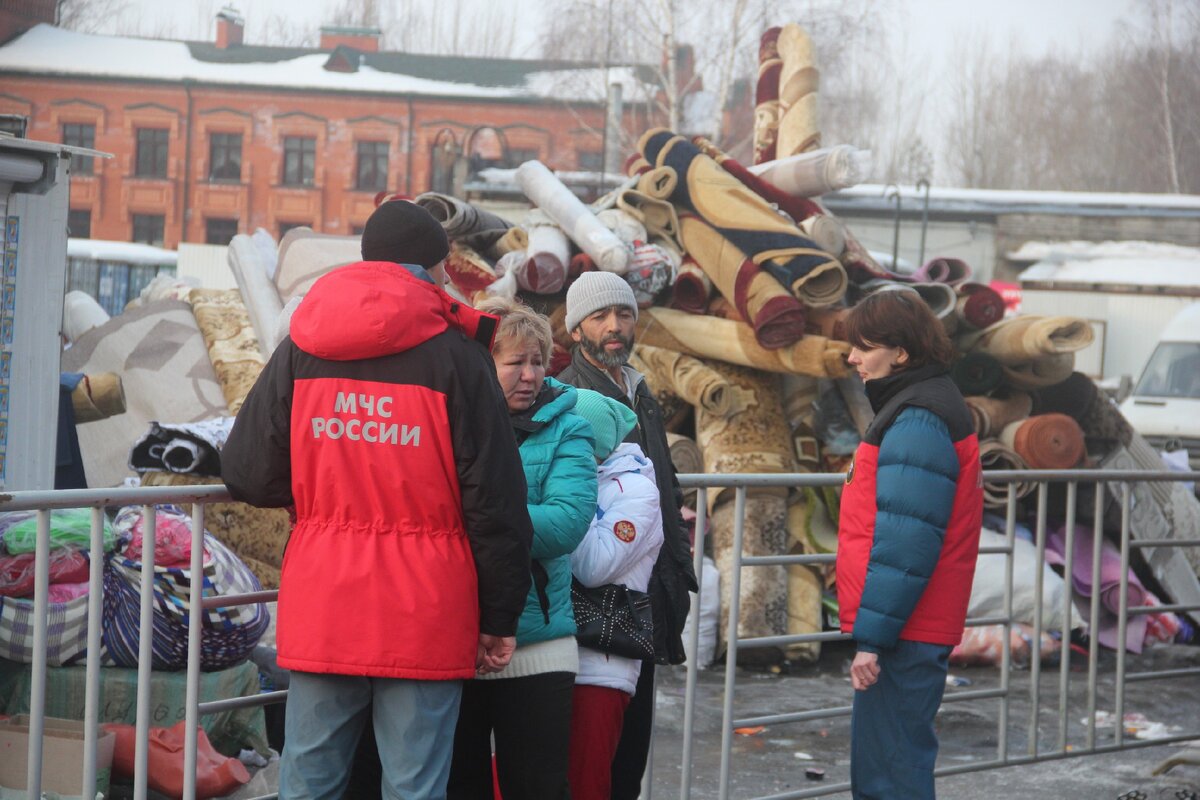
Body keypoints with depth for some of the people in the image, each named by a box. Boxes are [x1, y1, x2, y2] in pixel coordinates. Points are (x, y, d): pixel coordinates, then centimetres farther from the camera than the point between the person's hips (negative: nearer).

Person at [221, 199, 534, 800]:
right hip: (424, 616, -3)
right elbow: (494, 503, -5)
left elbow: (246, 476, 4)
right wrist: (499, 619, 4)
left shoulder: (299, 350, 5)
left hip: (319, 612, 3)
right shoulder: (457, 357, -4)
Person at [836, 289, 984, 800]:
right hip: (911, 632, 11)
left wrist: (872, 636, -21)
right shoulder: (916, 410, 17)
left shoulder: (917, 423, -16)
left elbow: (904, 541, -22)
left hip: (903, 639, -11)